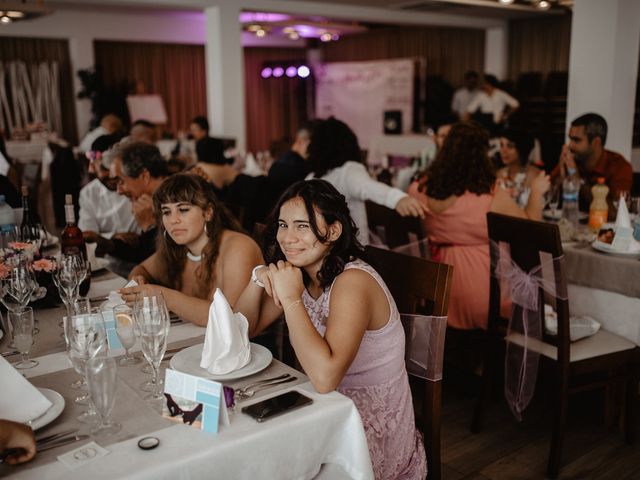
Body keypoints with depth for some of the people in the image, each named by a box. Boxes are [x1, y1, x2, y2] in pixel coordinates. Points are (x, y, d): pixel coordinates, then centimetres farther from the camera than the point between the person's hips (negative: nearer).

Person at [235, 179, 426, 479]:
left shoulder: (352, 281, -25)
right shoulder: (301, 272, -2)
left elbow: (325, 377, -37)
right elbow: (244, 328, 5)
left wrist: (290, 299, -31)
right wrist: (258, 279, -12)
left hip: (373, 430, -7)